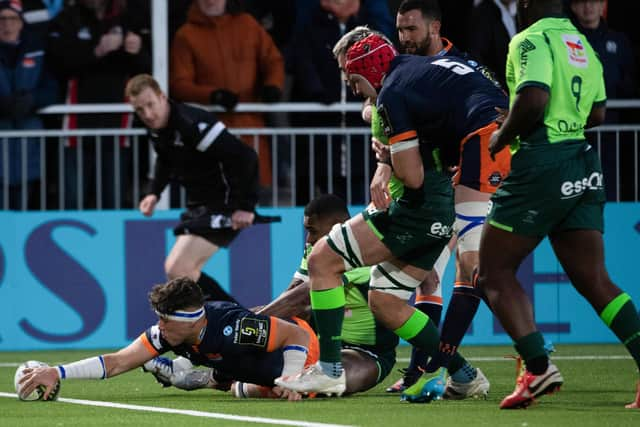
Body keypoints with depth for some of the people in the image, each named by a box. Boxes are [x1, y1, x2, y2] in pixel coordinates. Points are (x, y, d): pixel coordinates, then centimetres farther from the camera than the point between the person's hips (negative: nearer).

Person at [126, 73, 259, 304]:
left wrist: (245, 206, -28)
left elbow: (245, 157, -29)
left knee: (176, 268, -18)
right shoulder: (156, 125, 2)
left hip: (222, 205, -10)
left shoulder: (192, 124, -27)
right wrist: (154, 193, 11)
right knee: (185, 272, 14)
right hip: (198, 204, 10)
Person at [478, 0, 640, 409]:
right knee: (594, 281, 5)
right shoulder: (583, 44, 17)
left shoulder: (531, 40, -8)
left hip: (542, 164, -8)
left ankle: (538, 366, -13)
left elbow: (534, 99, -22)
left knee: (495, 272, 2)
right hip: (584, 167, 8)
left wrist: (499, 140, -8)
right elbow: (597, 113, 21)